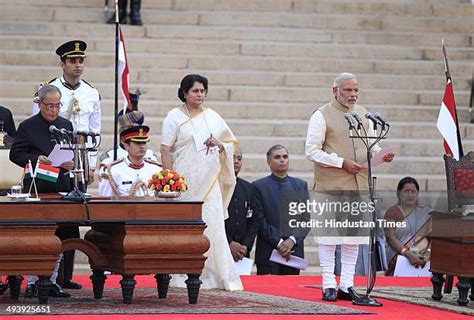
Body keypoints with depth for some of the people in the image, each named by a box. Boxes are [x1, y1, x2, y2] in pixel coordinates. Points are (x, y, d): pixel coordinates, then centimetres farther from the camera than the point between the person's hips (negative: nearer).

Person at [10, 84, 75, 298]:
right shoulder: (27, 127, 0)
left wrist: (70, 163, -5)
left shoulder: (66, 125, 13)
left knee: (59, 236, 4)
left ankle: (52, 281, 12)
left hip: (61, 186, 4)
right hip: (36, 189, -4)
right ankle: (32, 282, 4)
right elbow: (16, 154, -3)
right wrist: (35, 159, -19)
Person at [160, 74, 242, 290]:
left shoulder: (212, 117, 15)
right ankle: (181, 275, -2)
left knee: (212, 226, -3)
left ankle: (213, 275, -1)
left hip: (210, 182, 4)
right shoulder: (175, 117, 2)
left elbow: (231, 143, 21)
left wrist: (219, 145, -3)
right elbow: (165, 149, -4)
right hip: (185, 182, -4)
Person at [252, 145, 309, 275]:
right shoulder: (259, 186, 4)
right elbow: (260, 221, -3)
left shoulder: (301, 185, 14)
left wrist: (292, 240, -8)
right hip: (268, 252, -3)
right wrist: (279, 242, -12)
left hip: (294, 250, 3)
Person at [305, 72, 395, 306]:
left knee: (354, 236, 7)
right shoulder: (322, 116, -4)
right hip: (330, 184, -5)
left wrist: (381, 154, -5)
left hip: (359, 184, 5)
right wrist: (342, 162, -16)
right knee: (329, 234, -2)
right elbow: (311, 150, -8)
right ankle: (328, 285, 5)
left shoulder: (363, 114, 13)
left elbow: (370, 144, 19)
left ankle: (347, 285, 14)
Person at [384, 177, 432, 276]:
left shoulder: (426, 213, 15)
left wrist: (428, 252, -17)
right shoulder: (392, 212, 6)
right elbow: (390, 238, -6)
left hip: (421, 256, 2)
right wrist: (409, 255, -20)